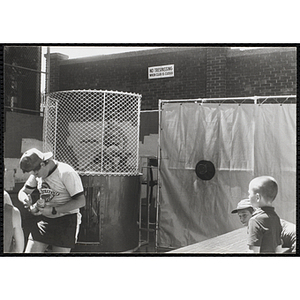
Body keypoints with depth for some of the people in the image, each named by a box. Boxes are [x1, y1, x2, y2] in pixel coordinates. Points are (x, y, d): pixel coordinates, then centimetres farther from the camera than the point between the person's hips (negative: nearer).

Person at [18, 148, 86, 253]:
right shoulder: (37, 174, 6)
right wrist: (26, 200, -9)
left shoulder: (66, 173, -17)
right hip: (44, 219, 7)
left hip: (66, 221, -6)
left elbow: (81, 201, -20)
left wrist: (53, 210, -22)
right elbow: (23, 192, 17)